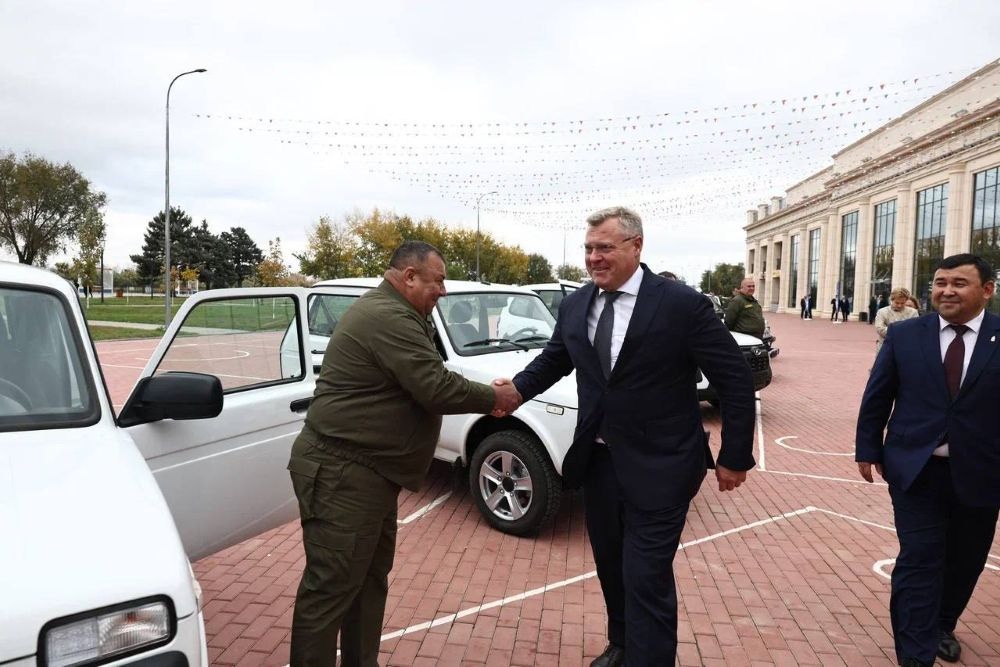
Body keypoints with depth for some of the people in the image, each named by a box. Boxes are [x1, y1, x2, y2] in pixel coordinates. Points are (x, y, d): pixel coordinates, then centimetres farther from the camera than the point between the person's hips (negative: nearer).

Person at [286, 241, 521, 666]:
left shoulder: (389, 312, 15)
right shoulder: (388, 318, -20)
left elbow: (424, 386, 16)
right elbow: (437, 389, -25)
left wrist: (484, 395, 5)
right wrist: (493, 398, -9)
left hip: (366, 471, 11)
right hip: (341, 473, -11)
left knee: (370, 580, 19)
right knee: (331, 589, -1)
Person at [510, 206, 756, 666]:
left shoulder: (681, 304, -15)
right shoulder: (575, 306, 0)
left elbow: (735, 381, -9)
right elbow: (553, 360, 14)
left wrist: (735, 457, -6)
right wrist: (516, 389, -4)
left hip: (657, 468, -5)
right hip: (598, 460, 6)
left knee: (646, 578, -1)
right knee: (610, 566, 22)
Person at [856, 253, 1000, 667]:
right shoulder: (904, 335, -2)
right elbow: (877, 397, 3)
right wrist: (868, 449, 2)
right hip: (917, 470, -1)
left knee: (964, 562, 18)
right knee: (919, 561, -1)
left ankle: (942, 626, 42)